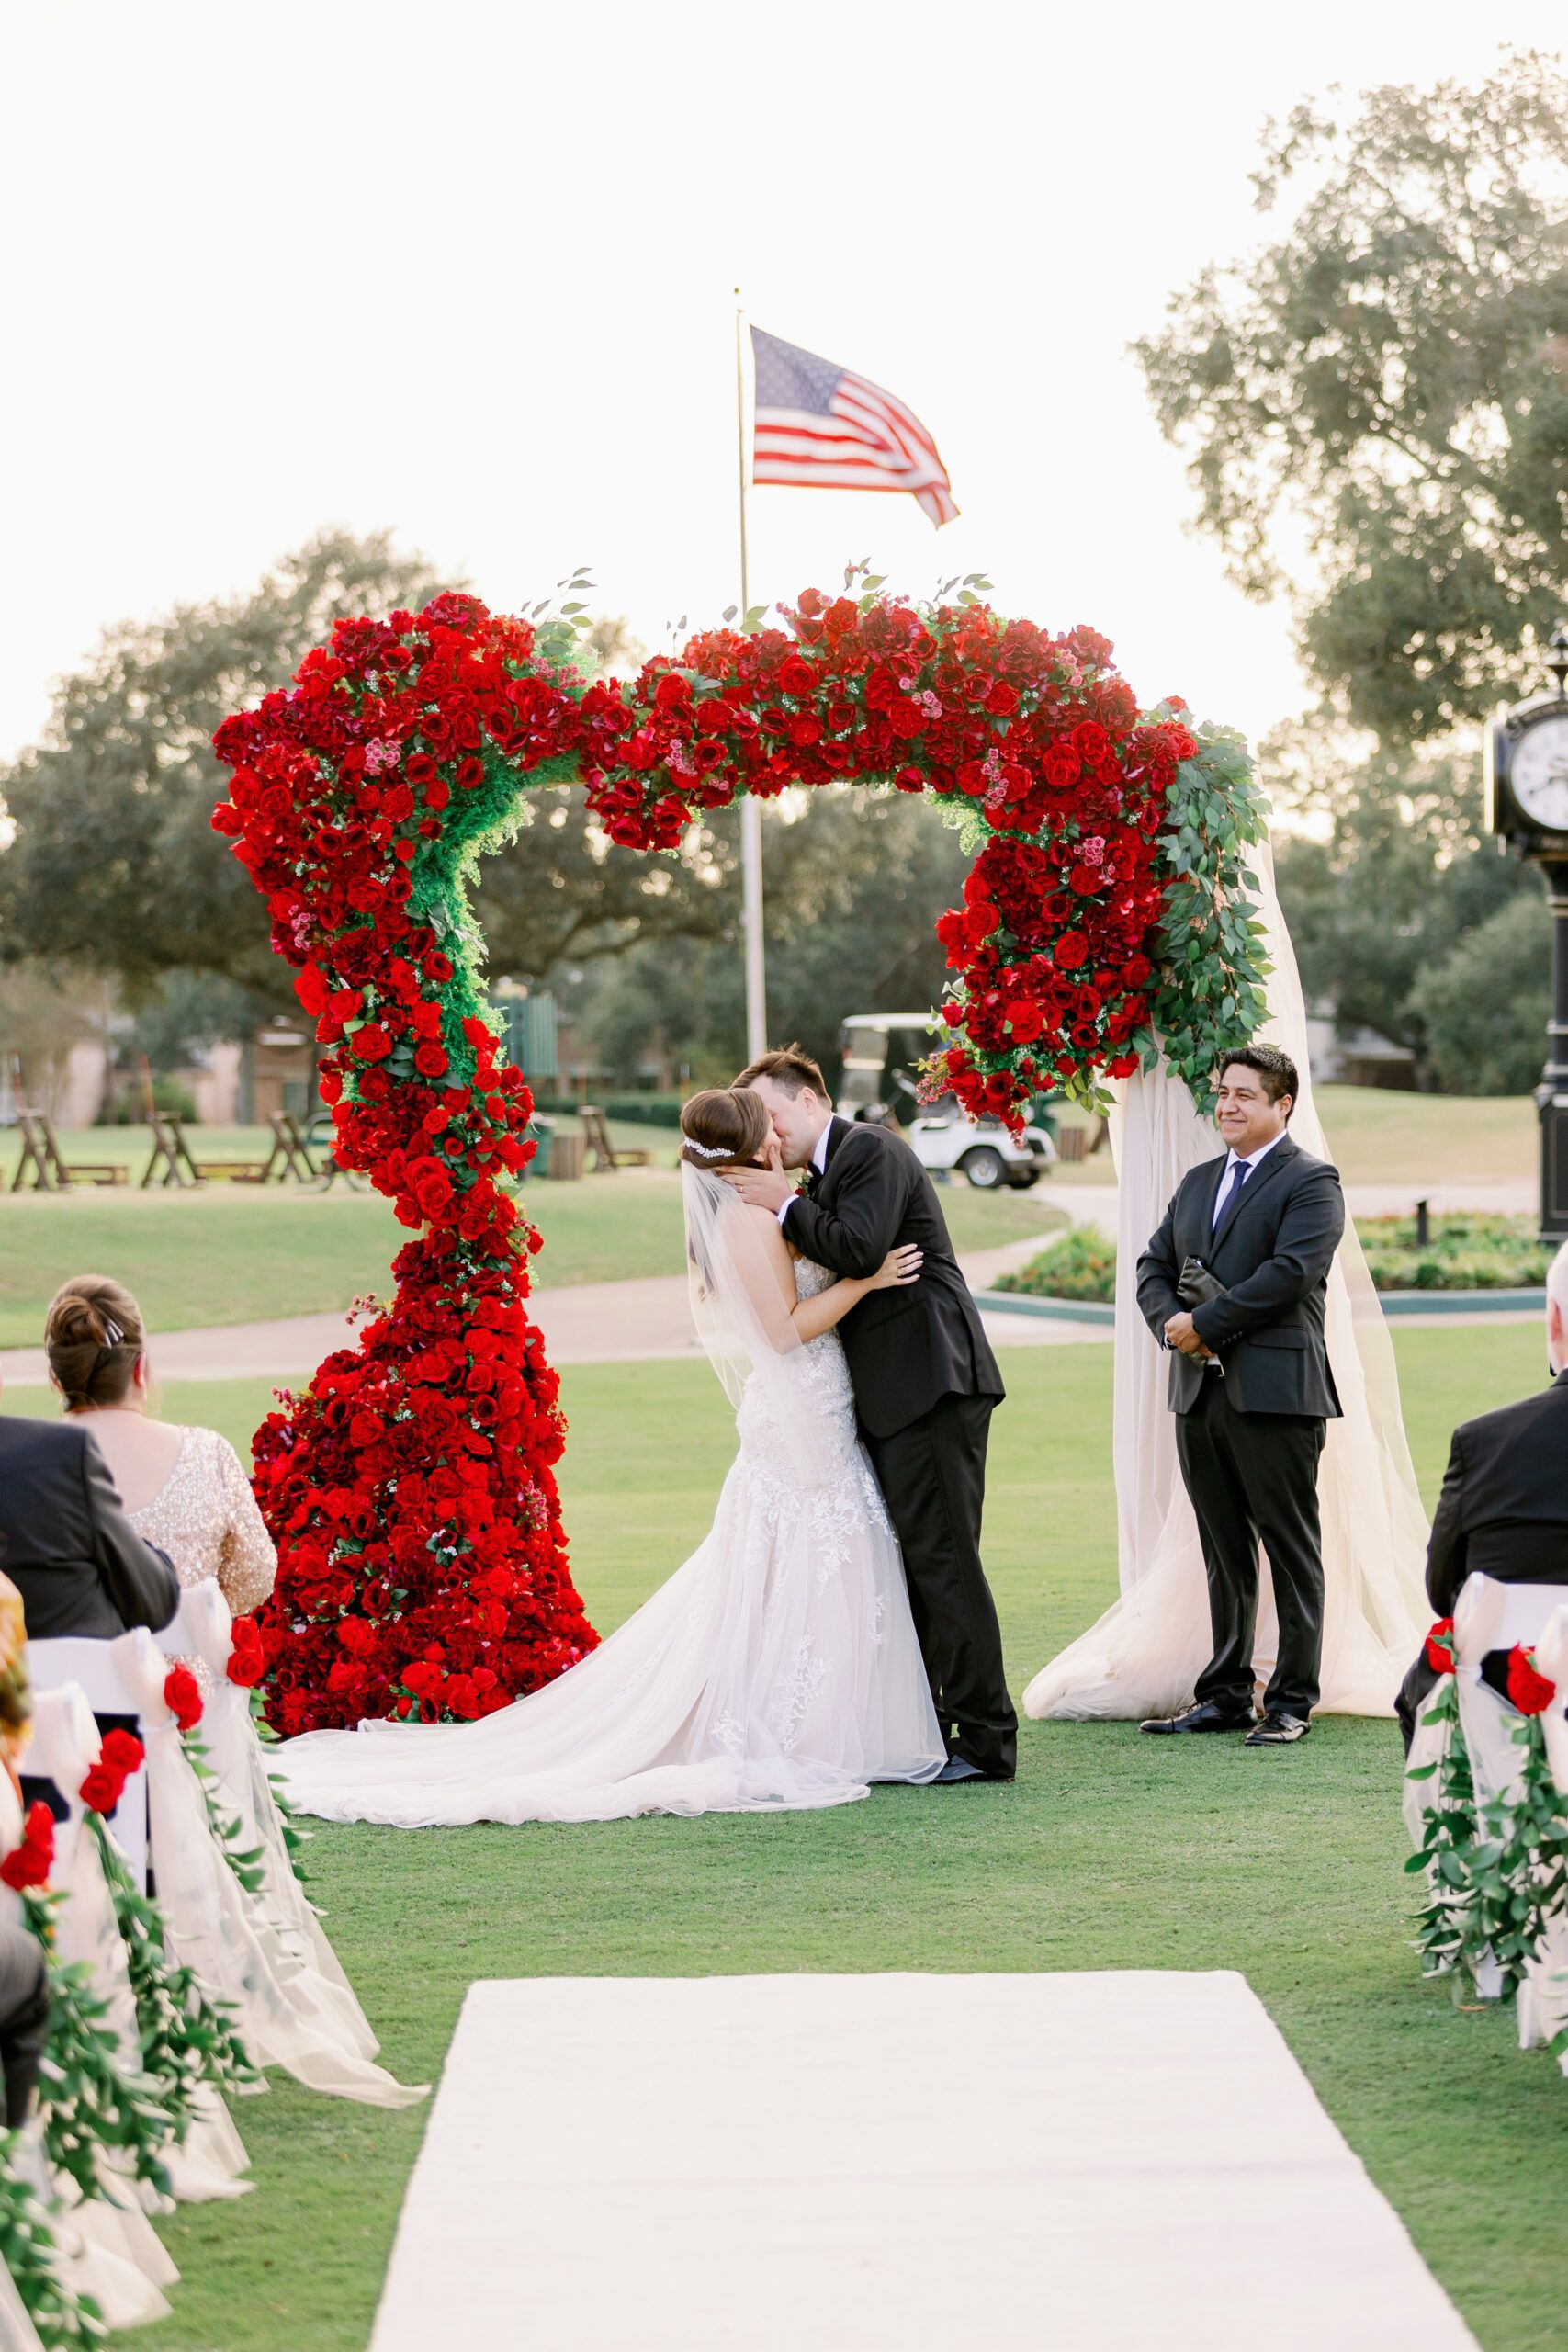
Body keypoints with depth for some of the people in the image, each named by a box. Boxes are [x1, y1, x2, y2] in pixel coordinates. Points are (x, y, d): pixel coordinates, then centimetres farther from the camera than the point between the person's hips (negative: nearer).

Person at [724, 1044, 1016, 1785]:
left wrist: (786, 1207, -10)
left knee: (943, 1562, -10)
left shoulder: (872, 1149, -6)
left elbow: (860, 1249, -20)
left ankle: (985, 1741, -8)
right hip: (888, 1398, 10)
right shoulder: (817, 1183, 21)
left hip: (930, 1385, -10)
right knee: (905, 1565, 13)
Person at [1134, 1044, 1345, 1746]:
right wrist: (1170, 1321, -6)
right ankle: (1225, 1695, 17)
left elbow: (1290, 1272, -16)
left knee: (1290, 1552, -1)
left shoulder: (1310, 1182, -4)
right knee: (1224, 1553, 12)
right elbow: (1154, 1266, 15)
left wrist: (1204, 1322, -15)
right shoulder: (1198, 1182, 19)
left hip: (1275, 1391, -7)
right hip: (1199, 1391, 7)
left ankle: (1292, 1701, 3)